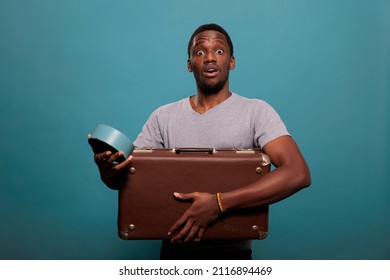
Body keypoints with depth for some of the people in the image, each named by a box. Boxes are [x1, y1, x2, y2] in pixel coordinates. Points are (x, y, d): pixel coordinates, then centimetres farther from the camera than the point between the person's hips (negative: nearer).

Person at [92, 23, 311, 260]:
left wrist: (220, 203, -30)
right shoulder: (164, 117, -1)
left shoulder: (256, 112, -10)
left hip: (233, 251, -2)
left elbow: (298, 174, -22)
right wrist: (107, 170, -24)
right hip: (176, 247, 2)